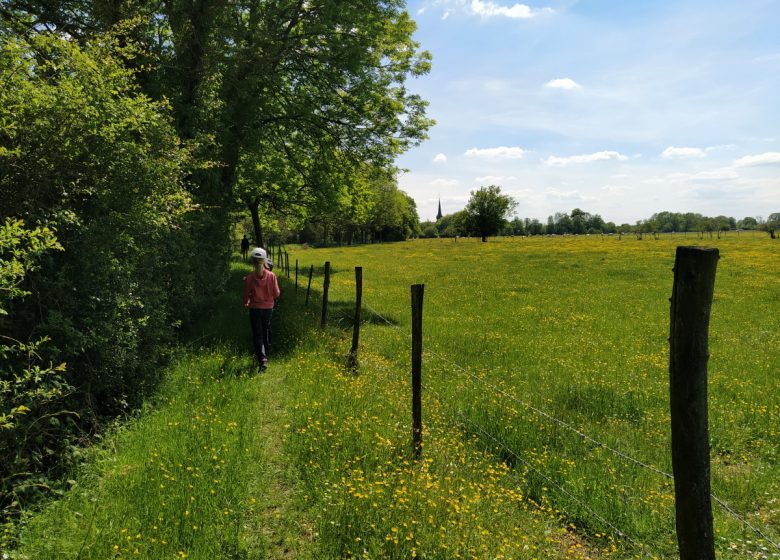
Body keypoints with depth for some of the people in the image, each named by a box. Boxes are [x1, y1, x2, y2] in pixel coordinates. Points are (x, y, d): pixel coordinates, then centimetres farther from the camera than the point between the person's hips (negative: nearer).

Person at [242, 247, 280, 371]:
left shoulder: (249, 278, -14)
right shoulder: (271, 275, -11)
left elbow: (246, 296, -6)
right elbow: (276, 293, -5)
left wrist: (245, 303, 15)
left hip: (255, 309, -2)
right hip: (268, 308, 2)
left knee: (257, 335, 4)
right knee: (266, 333, 20)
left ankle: (262, 358, -12)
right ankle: (265, 356, 34)